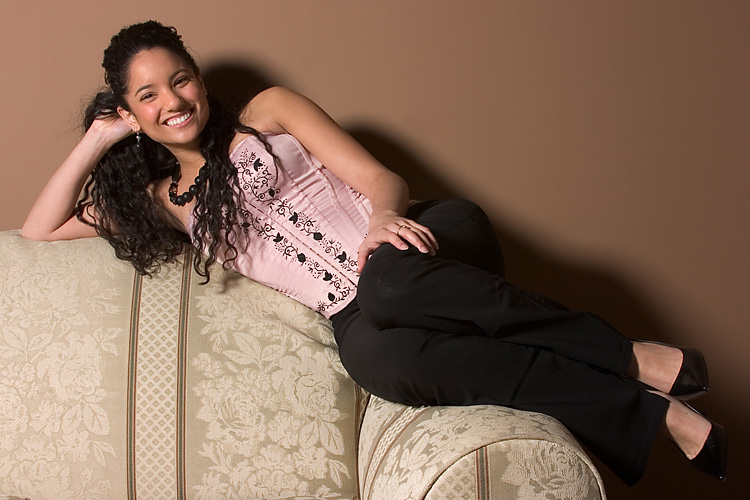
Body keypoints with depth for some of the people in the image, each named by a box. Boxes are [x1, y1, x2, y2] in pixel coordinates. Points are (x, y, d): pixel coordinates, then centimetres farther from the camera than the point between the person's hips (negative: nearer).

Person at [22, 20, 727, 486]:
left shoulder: (265, 114, 13)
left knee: (388, 283, -39)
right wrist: (96, 141, 13)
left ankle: (631, 357, -26)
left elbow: (383, 180, 3)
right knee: (377, 357, -37)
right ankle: (642, 412, -31)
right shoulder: (161, 200, 21)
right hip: (351, 312, 1)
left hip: (424, 241, -1)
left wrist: (383, 217, -20)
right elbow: (37, 232, 19)